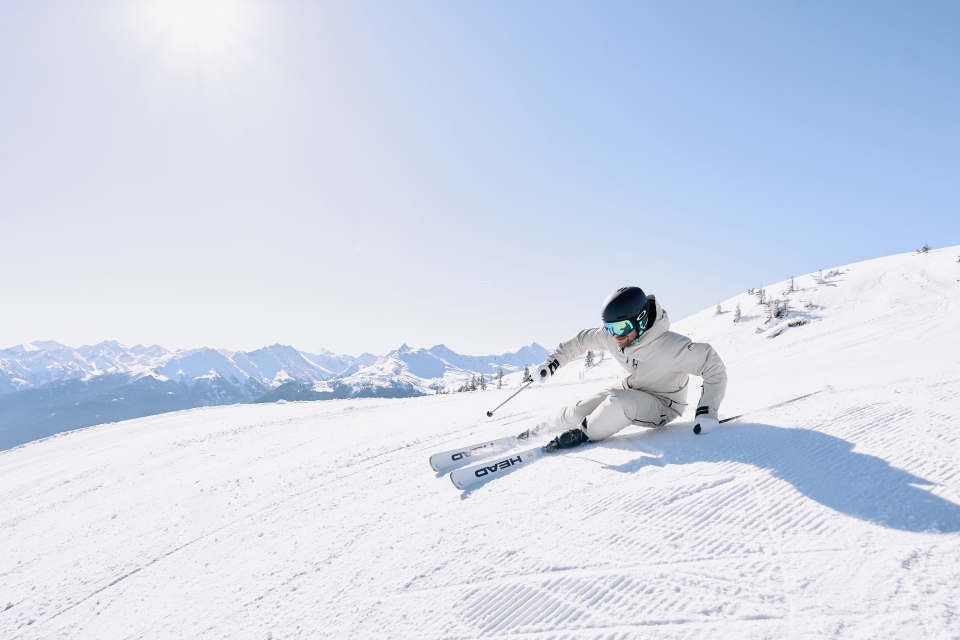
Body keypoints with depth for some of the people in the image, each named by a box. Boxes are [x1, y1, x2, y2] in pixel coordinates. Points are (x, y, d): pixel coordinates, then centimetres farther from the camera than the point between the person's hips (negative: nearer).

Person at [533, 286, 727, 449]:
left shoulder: (668, 346, -34)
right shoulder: (610, 337, -17)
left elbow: (713, 365, -27)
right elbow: (582, 340, 4)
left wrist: (707, 412, -34)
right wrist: (551, 362, 1)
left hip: (664, 405, -5)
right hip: (631, 392, 6)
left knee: (619, 401, -34)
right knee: (579, 413, -8)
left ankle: (584, 434, -11)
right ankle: (561, 418, 26)